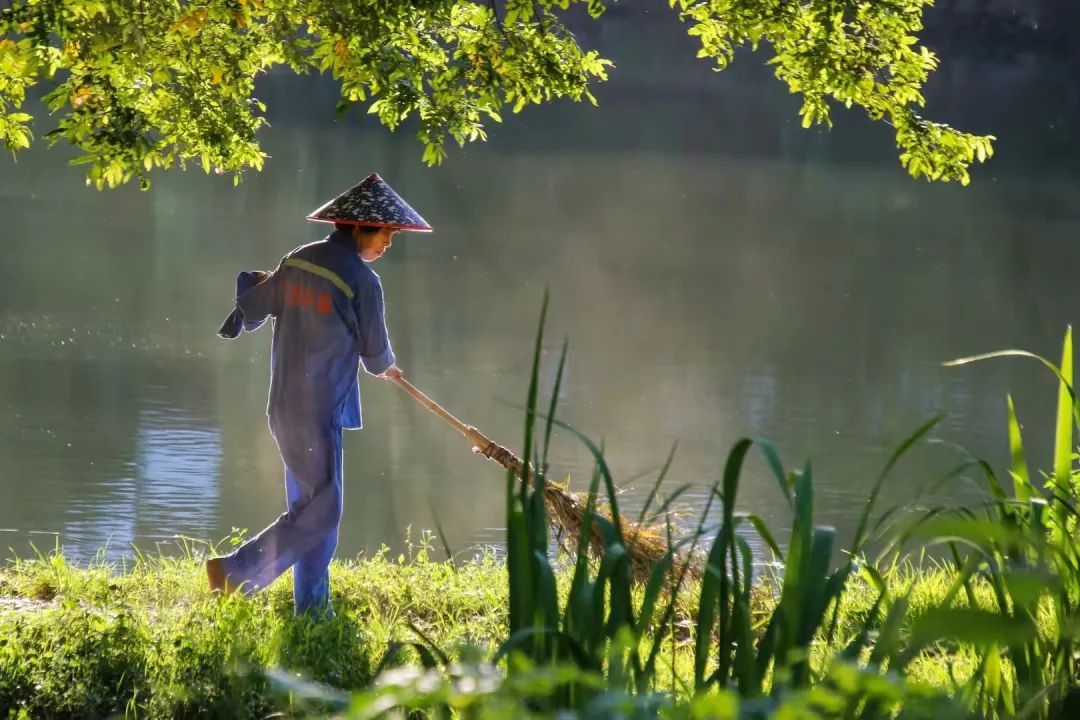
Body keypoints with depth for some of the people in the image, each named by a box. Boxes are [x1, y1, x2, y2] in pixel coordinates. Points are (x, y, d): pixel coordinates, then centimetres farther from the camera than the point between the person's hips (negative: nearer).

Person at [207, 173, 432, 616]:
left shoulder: (297, 263, 7)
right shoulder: (361, 280, -13)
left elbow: (251, 309, 14)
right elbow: (375, 351, -2)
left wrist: (253, 285, 37)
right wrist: (386, 368, 21)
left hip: (286, 406, 9)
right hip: (320, 411, -9)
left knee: (310, 505, 13)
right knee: (321, 511, -6)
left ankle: (312, 610, 15)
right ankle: (237, 572, -8)